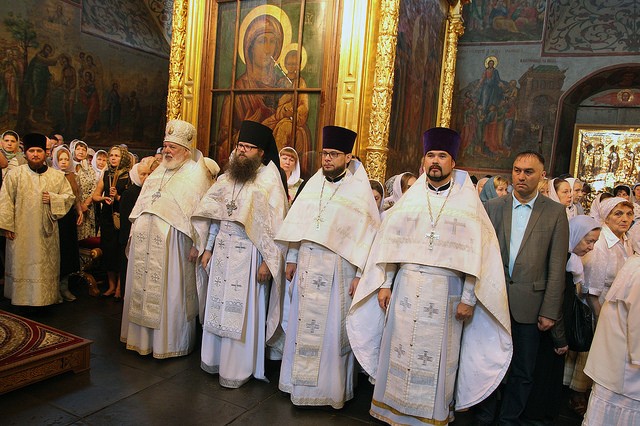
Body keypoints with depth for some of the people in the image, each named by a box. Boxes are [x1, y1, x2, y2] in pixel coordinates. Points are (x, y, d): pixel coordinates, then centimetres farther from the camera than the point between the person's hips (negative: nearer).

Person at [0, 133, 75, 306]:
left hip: (46, 232, 2)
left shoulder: (57, 176, 4)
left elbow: (69, 196, 9)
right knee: (22, 265, 4)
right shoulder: (15, 174, -1)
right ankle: (23, 296, 17)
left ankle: (45, 298, 18)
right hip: (22, 231, -1)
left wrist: (53, 199, -11)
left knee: (46, 266, 7)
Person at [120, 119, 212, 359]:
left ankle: (172, 342, 16)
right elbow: (141, 205, 23)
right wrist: (135, 231, 15)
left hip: (172, 244, -7)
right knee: (144, 288, 13)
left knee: (171, 293, 1)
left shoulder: (196, 174, -7)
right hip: (145, 242, 7)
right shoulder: (159, 171, 17)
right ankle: (143, 337, 28)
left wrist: (197, 244, -19)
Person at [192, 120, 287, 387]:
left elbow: (275, 225, -12)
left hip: (249, 253, -6)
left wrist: (268, 261, -16)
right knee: (218, 305, 12)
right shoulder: (226, 178, 10)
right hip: (222, 251, 6)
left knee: (243, 310, 2)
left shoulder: (269, 181, -9)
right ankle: (215, 359, 29)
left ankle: (238, 369, 17)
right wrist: (208, 248, 11)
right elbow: (215, 216, 15)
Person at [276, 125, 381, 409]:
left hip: (337, 269, -5)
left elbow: (367, 234, -8)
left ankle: (331, 387, 20)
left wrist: (360, 274, -11)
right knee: (302, 323, 11)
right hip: (307, 266, 5)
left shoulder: (359, 190, -6)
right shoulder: (313, 184, 9)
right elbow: (297, 223, 12)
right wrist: (292, 259, 9)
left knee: (332, 328, 3)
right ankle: (300, 382, 27)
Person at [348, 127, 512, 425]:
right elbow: (390, 242, 6)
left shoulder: (468, 202, 0)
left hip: (446, 293, -2)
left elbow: (477, 252, -3)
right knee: (400, 350, 8)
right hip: (406, 288, 2)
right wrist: (384, 284, 2)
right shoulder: (410, 198, 7)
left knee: (437, 357, 6)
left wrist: (469, 298, -7)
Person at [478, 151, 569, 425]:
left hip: (530, 304, -1)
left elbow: (557, 267, -3)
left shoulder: (555, 212, -1)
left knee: (522, 371, 12)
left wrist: (550, 311, -5)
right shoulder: (492, 207, 3)